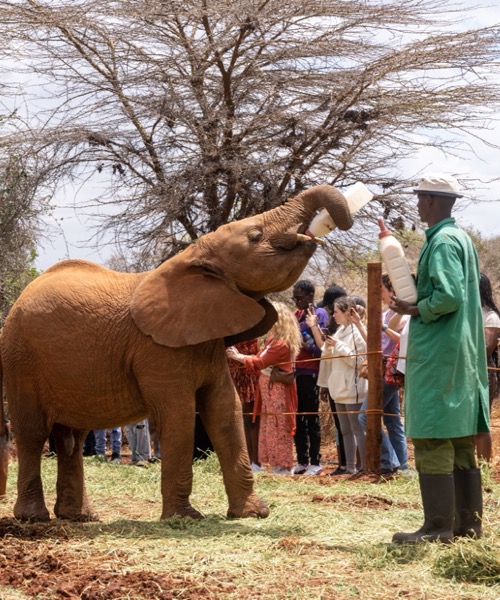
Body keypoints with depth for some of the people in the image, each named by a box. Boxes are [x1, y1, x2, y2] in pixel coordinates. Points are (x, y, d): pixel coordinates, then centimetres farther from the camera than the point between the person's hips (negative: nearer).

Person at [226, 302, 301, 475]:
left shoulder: (282, 344, -20)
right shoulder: (272, 339, 13)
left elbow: (261, 362, -19)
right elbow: (261, 359, 9)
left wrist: (239, 357, -10)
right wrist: (239, 355, 0)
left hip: (277, 390, -10)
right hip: (269, 388, 10)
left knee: (278, 429, -5)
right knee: (270, 428, 12)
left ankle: (283, 467, -1)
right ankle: (276, 465, 16)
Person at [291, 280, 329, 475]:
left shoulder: (319, 314, -4)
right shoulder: (296, 314, 18)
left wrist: (307, 346, -28)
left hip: (310, 373, -7)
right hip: (294, 371, 7)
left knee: (311, 418, -3)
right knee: (298, 418, 8)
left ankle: (315, 462, 1)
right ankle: (302, 461, 12)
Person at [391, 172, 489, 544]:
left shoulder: (442, 242, -13)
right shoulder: (462, 239, 16)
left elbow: (448, 297, -24)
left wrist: (414, 310, -10)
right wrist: (416, 301, 13)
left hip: (438, 355, -10)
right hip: (464, 354, 10)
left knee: (432, 442, -7)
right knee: (461, 444, 11)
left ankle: (438, 527, -7)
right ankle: (468, 522, 15)